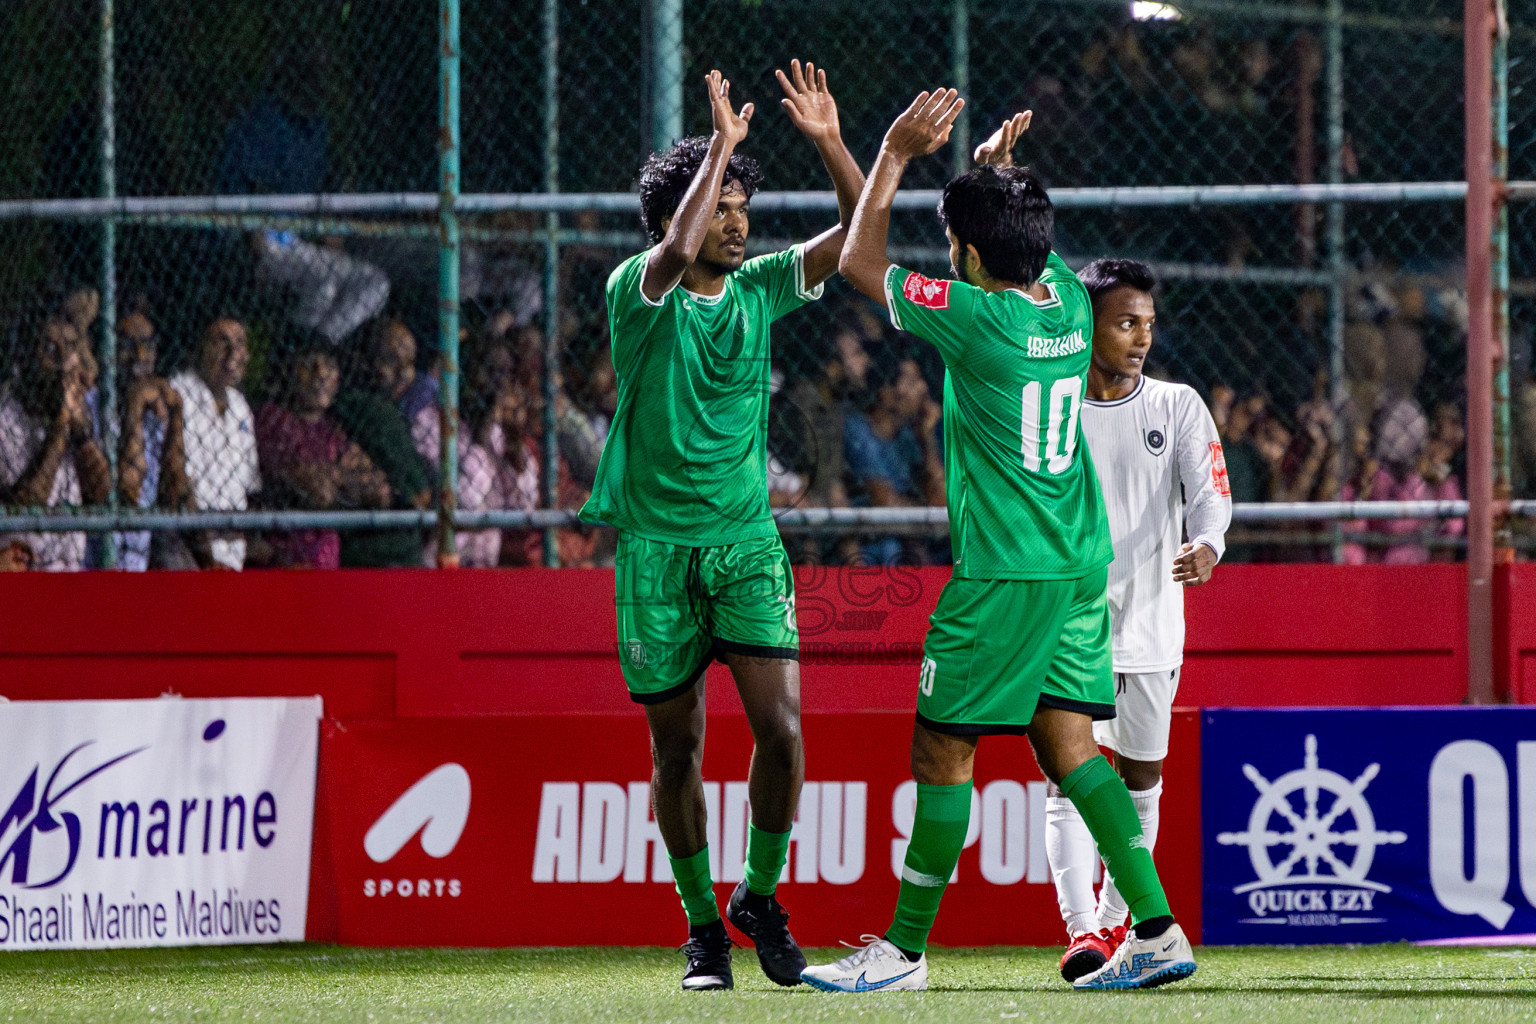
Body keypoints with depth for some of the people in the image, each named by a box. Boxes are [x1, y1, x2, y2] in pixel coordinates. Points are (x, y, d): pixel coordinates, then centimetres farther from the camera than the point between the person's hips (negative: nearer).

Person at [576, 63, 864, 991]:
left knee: (780, 725, -12)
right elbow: (676, 250, -28)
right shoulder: (639, 292, -5)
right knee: (677, 748, 3)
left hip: (748, 540, 3)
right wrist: (721, 147, -23)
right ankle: (704, 925, 17)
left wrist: (830, 142, -12)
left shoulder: (759, 289, 7)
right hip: (656, 546, -3)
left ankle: (761, 896, 8)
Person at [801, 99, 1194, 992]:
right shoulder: (1070, 304, 4)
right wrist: (1000, 170, 20)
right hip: (1081, 561, 8)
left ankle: (905, 949, 6)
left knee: (942, 752, 0)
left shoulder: (977, 319, -16)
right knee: (1068, 744, 10)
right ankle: (1157, 929, 3)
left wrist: (897, 153, 2)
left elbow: (860, 263, -4)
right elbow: (1029, 252, 30)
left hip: (1004, 575, -8)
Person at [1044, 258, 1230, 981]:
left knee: (1141, 774, 12)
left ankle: (1116, 915, 29)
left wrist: (1207, 545, -28)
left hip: (1151, 620, 2)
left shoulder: (1178, 407, 3)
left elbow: (1209, 491, -7)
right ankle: (1080, 929, -21)